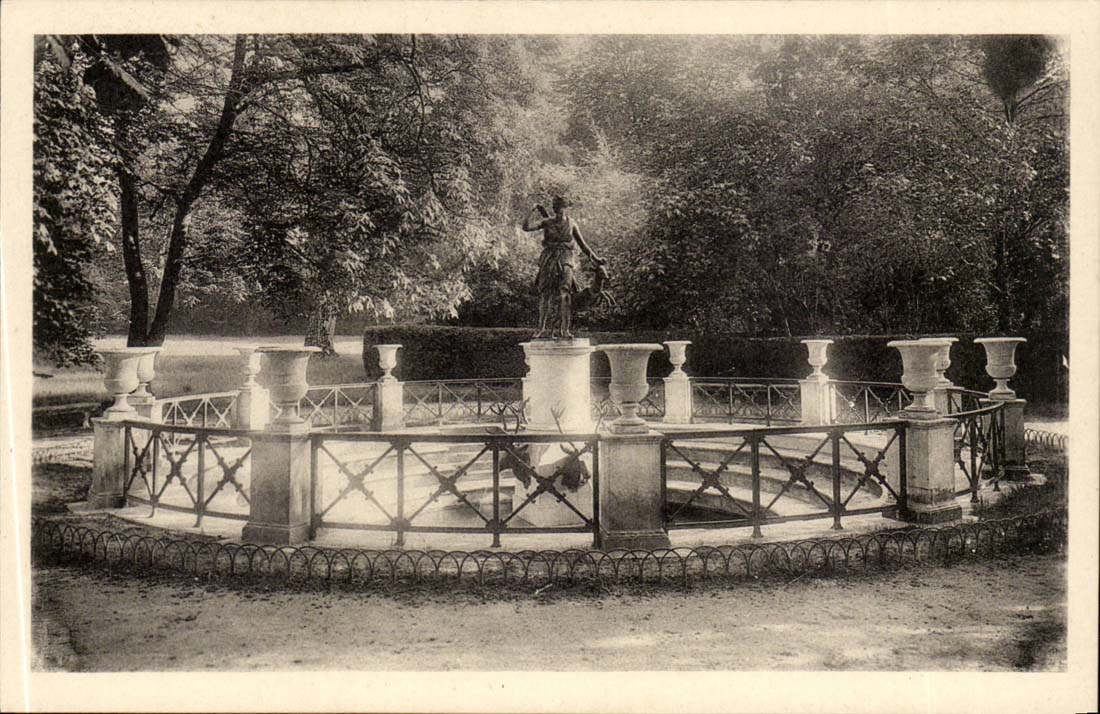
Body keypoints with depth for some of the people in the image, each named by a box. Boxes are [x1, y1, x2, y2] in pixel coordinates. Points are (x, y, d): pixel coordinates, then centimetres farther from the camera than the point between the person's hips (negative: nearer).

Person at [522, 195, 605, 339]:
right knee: (545, 294, 3)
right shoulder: (547, 222, 4)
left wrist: (595, 258, 13)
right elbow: (526, 227, -6)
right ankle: (541, 327, 15)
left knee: (565, 293, -14)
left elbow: (582, 244, 14)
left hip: (566, 261, -1)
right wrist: (533, 211, -9)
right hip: (548, 260, 1)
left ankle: (565, 329, -13)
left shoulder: (571, 224, 7)